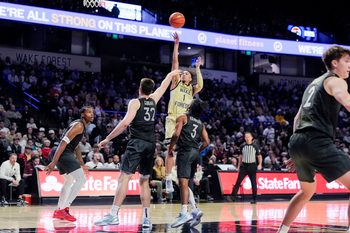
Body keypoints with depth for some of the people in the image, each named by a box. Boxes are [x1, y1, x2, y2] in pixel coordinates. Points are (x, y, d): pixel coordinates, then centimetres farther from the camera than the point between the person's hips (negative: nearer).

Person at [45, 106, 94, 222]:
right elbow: (64, 142, -21)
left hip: (65, 154, 11)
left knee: (69, 181, 25)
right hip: (64, 154, -11)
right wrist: (53, 162, -26)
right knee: (81, 179, -14)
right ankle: (63, 209, -16)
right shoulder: (79, 125, -12)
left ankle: (59, 210, 31)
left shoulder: (81, 126, 21)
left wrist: (81, 164, 32)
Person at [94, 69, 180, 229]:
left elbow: (125, 122, -14)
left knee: (124, 177, -11)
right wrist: (171, 74, 53)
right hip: (151, 144, 6)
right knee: (144, 181, 13)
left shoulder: (135, 102, -1)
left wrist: (107, 139, -11)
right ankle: (146, 218, 8)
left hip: (137, 143, -6)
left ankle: (113, 215, -20)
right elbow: (164, 85, 34)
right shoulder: (153, 100, 15)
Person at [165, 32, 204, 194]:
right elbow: (175, 62, 2)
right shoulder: (176, 83, 9)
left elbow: (200, 85, -8)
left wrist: (197, 68, -4)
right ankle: (168, 180, -10)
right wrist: (176, 44, -4)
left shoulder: (192, 89, 15)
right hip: (173, 120, -3)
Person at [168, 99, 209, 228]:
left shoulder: (183, 118, 0)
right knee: (185, 183, 17)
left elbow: (176, 134, -12)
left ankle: (184, 213, -21)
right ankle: (194, 209, 9)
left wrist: (170, 148, 0)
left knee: (183, 182, -13)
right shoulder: (201, 124, 18)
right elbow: (206, 142, 14)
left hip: (185, 151, -7)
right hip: (195, 152, 7)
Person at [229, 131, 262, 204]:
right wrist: (238, 166, 13)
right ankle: (233, 196, -6)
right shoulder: (242, 146, 6)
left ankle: (254, 199, 11)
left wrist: (260, 164, -11)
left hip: (252, 165, -2)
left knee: (253, 183, 3)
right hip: (244, 165, 2)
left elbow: (259, 156, 3)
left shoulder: (255, 146, -1)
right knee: (238, 181, -5)